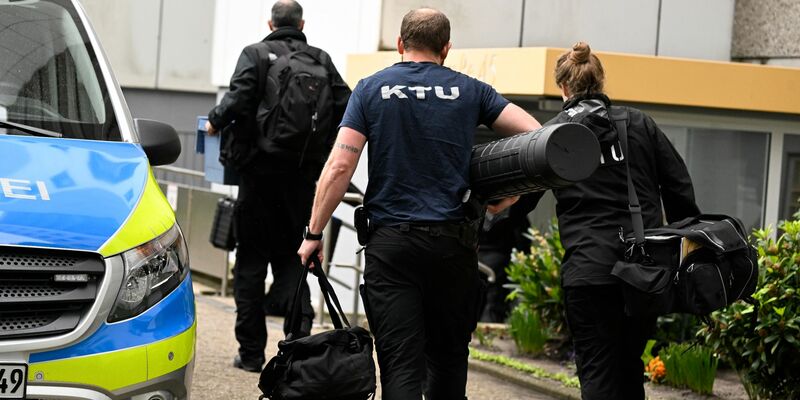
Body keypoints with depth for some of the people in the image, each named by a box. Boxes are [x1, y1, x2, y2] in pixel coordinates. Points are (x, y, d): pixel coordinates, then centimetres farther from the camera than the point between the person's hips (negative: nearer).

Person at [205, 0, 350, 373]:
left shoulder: (256, 54, -4)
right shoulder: (321, 59, 5)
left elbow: (238, 100, -17)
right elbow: (346, 107, -2)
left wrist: (215, 122, 2)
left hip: (261, 167, -3)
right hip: (303, 172, 3)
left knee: (252, 258, 5)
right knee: (290, 254, 13)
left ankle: (251, 352, 6)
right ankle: (299, 328, -13)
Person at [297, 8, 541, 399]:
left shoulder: (371, 89, 4)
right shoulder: (470, 91, 7)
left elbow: (339, 167, -5)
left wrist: (313, 234, 1)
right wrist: (510, 194, 12)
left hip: (391, 242, -1)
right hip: (452, 241, 2)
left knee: (401, 366, -4)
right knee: (448, 357, 17)